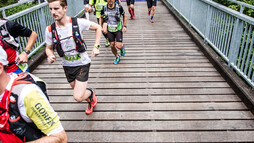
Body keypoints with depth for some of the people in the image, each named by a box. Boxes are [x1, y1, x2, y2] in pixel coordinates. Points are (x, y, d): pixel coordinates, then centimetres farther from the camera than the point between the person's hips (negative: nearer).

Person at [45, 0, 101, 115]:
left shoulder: (78, 22, -18)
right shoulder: (50, 30, -10)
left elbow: (98, 27, -4)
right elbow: (49, 48, 6)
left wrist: (96, 47, -11)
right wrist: (50, 56, -17)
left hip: (82, 64, -4)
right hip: (67, 66, 4)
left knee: (78, 97, -14)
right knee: (79, 93, 20)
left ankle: (91, 93, 22)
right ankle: (91, 101, 54)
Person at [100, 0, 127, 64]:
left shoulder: (119, 7, -13)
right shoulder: (104, 8, -7)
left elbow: (124, 16, 3)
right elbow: (101, 18, 11)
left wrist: (124, 26, -2)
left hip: (118, 29, -2)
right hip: (109, 30, 3)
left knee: (118, 45, -12)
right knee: (112, 45, 2)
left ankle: (122, 47, 27)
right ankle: (117, 57, 28)